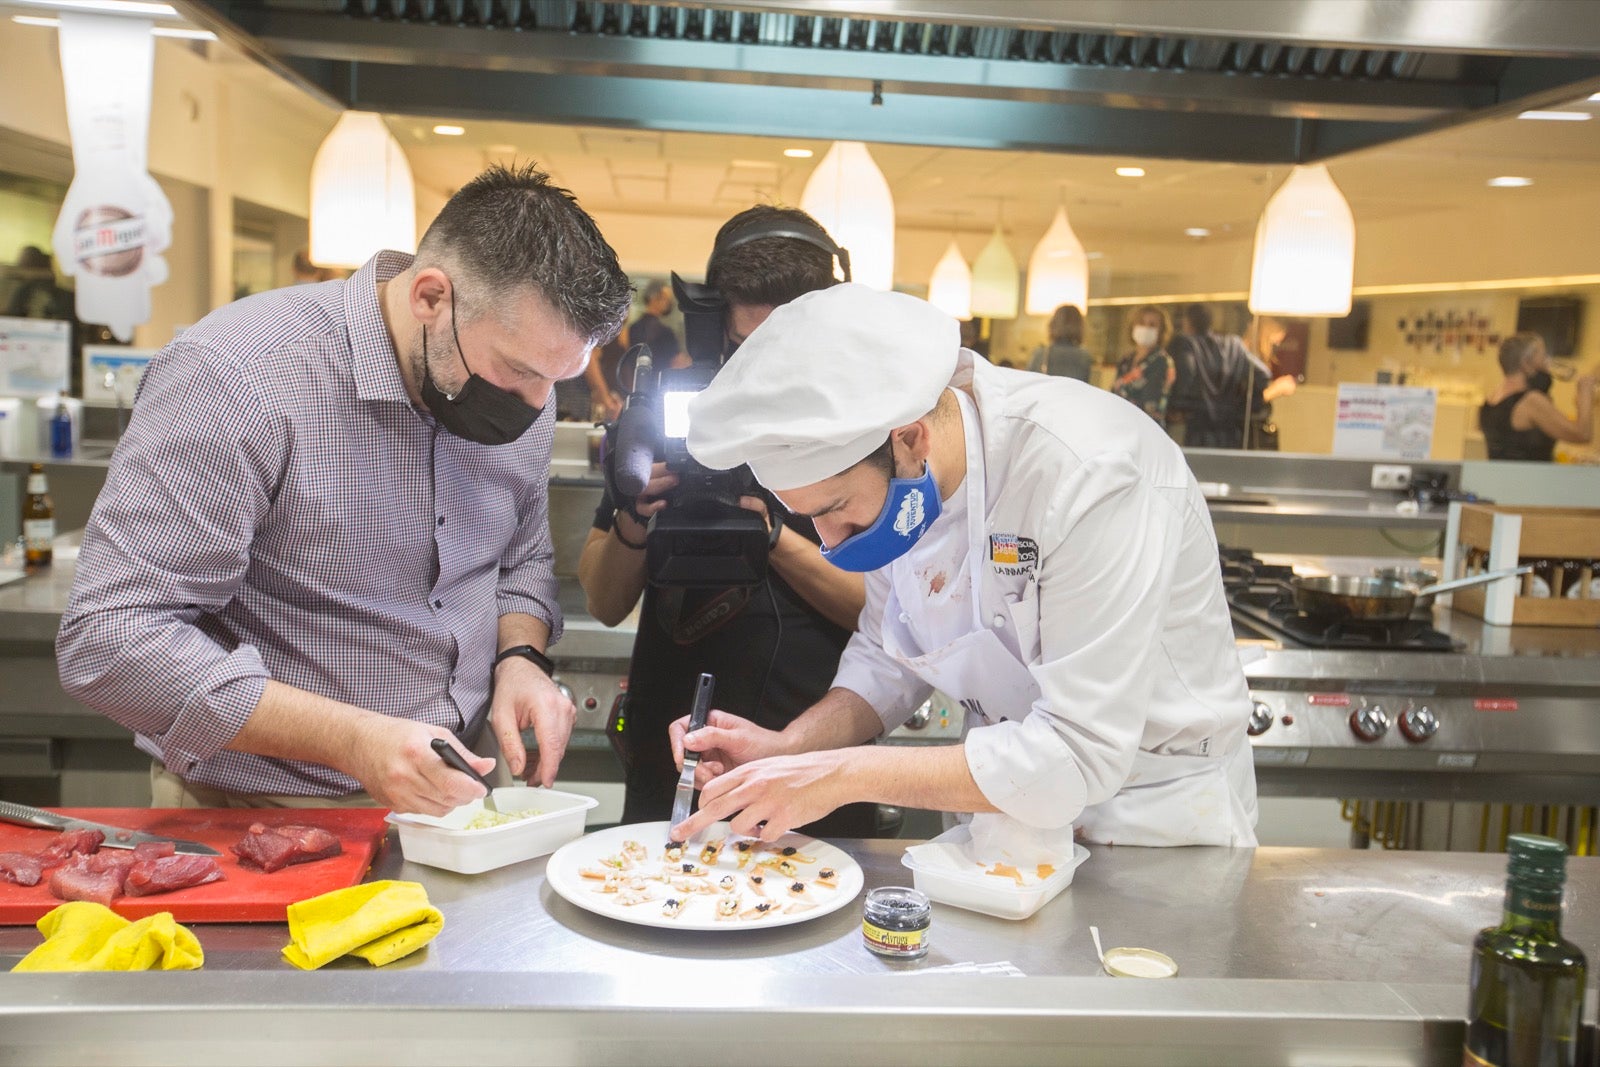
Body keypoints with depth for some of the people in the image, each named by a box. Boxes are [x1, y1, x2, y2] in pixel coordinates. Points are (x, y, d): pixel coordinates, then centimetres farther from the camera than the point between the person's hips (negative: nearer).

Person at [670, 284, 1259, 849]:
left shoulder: (1088, 478, -31)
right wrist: (787, 748, -13)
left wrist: (845, 774, -30)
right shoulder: (890, 480, -10)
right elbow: (889, 656, 4)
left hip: (1156, 820, -3)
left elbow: (1079, 756, -30)